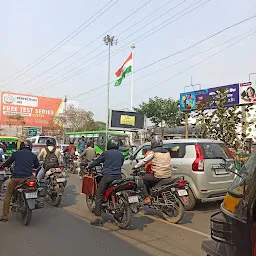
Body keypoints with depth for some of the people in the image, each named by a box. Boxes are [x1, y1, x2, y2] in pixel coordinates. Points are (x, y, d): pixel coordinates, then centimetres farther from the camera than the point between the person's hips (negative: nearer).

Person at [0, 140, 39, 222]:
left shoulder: (16, 153, 8)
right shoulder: (33, 155, 10)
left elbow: (8, 162, 17)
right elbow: (37, 166, 23)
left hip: (16, 178, 0)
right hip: (28, 178, 0)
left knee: (8, 195, 17)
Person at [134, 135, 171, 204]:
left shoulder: (153, 152, -6)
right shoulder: (167, 152, 13)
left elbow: (145, 161, -2)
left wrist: (136, 166, 11)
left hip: (158, 176, -7)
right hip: (168, 175, 7)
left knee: (142, 179, 8)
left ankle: (147, 197, -3)